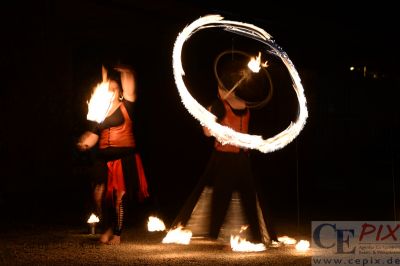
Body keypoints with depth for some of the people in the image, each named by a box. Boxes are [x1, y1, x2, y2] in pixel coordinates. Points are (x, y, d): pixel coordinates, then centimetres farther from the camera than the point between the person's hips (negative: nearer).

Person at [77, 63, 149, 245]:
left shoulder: (125, 106, 2)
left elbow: (127, 75, -2)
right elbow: (93, 134, 11)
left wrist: (111, 70, 10)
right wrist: (85, 143, -8)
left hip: (124, 157, -4)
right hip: (104, 159, 4)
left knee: (119, 196, -4)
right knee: (99, 195, -6)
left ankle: (117, 234, 11)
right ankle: (108, 228, 16)